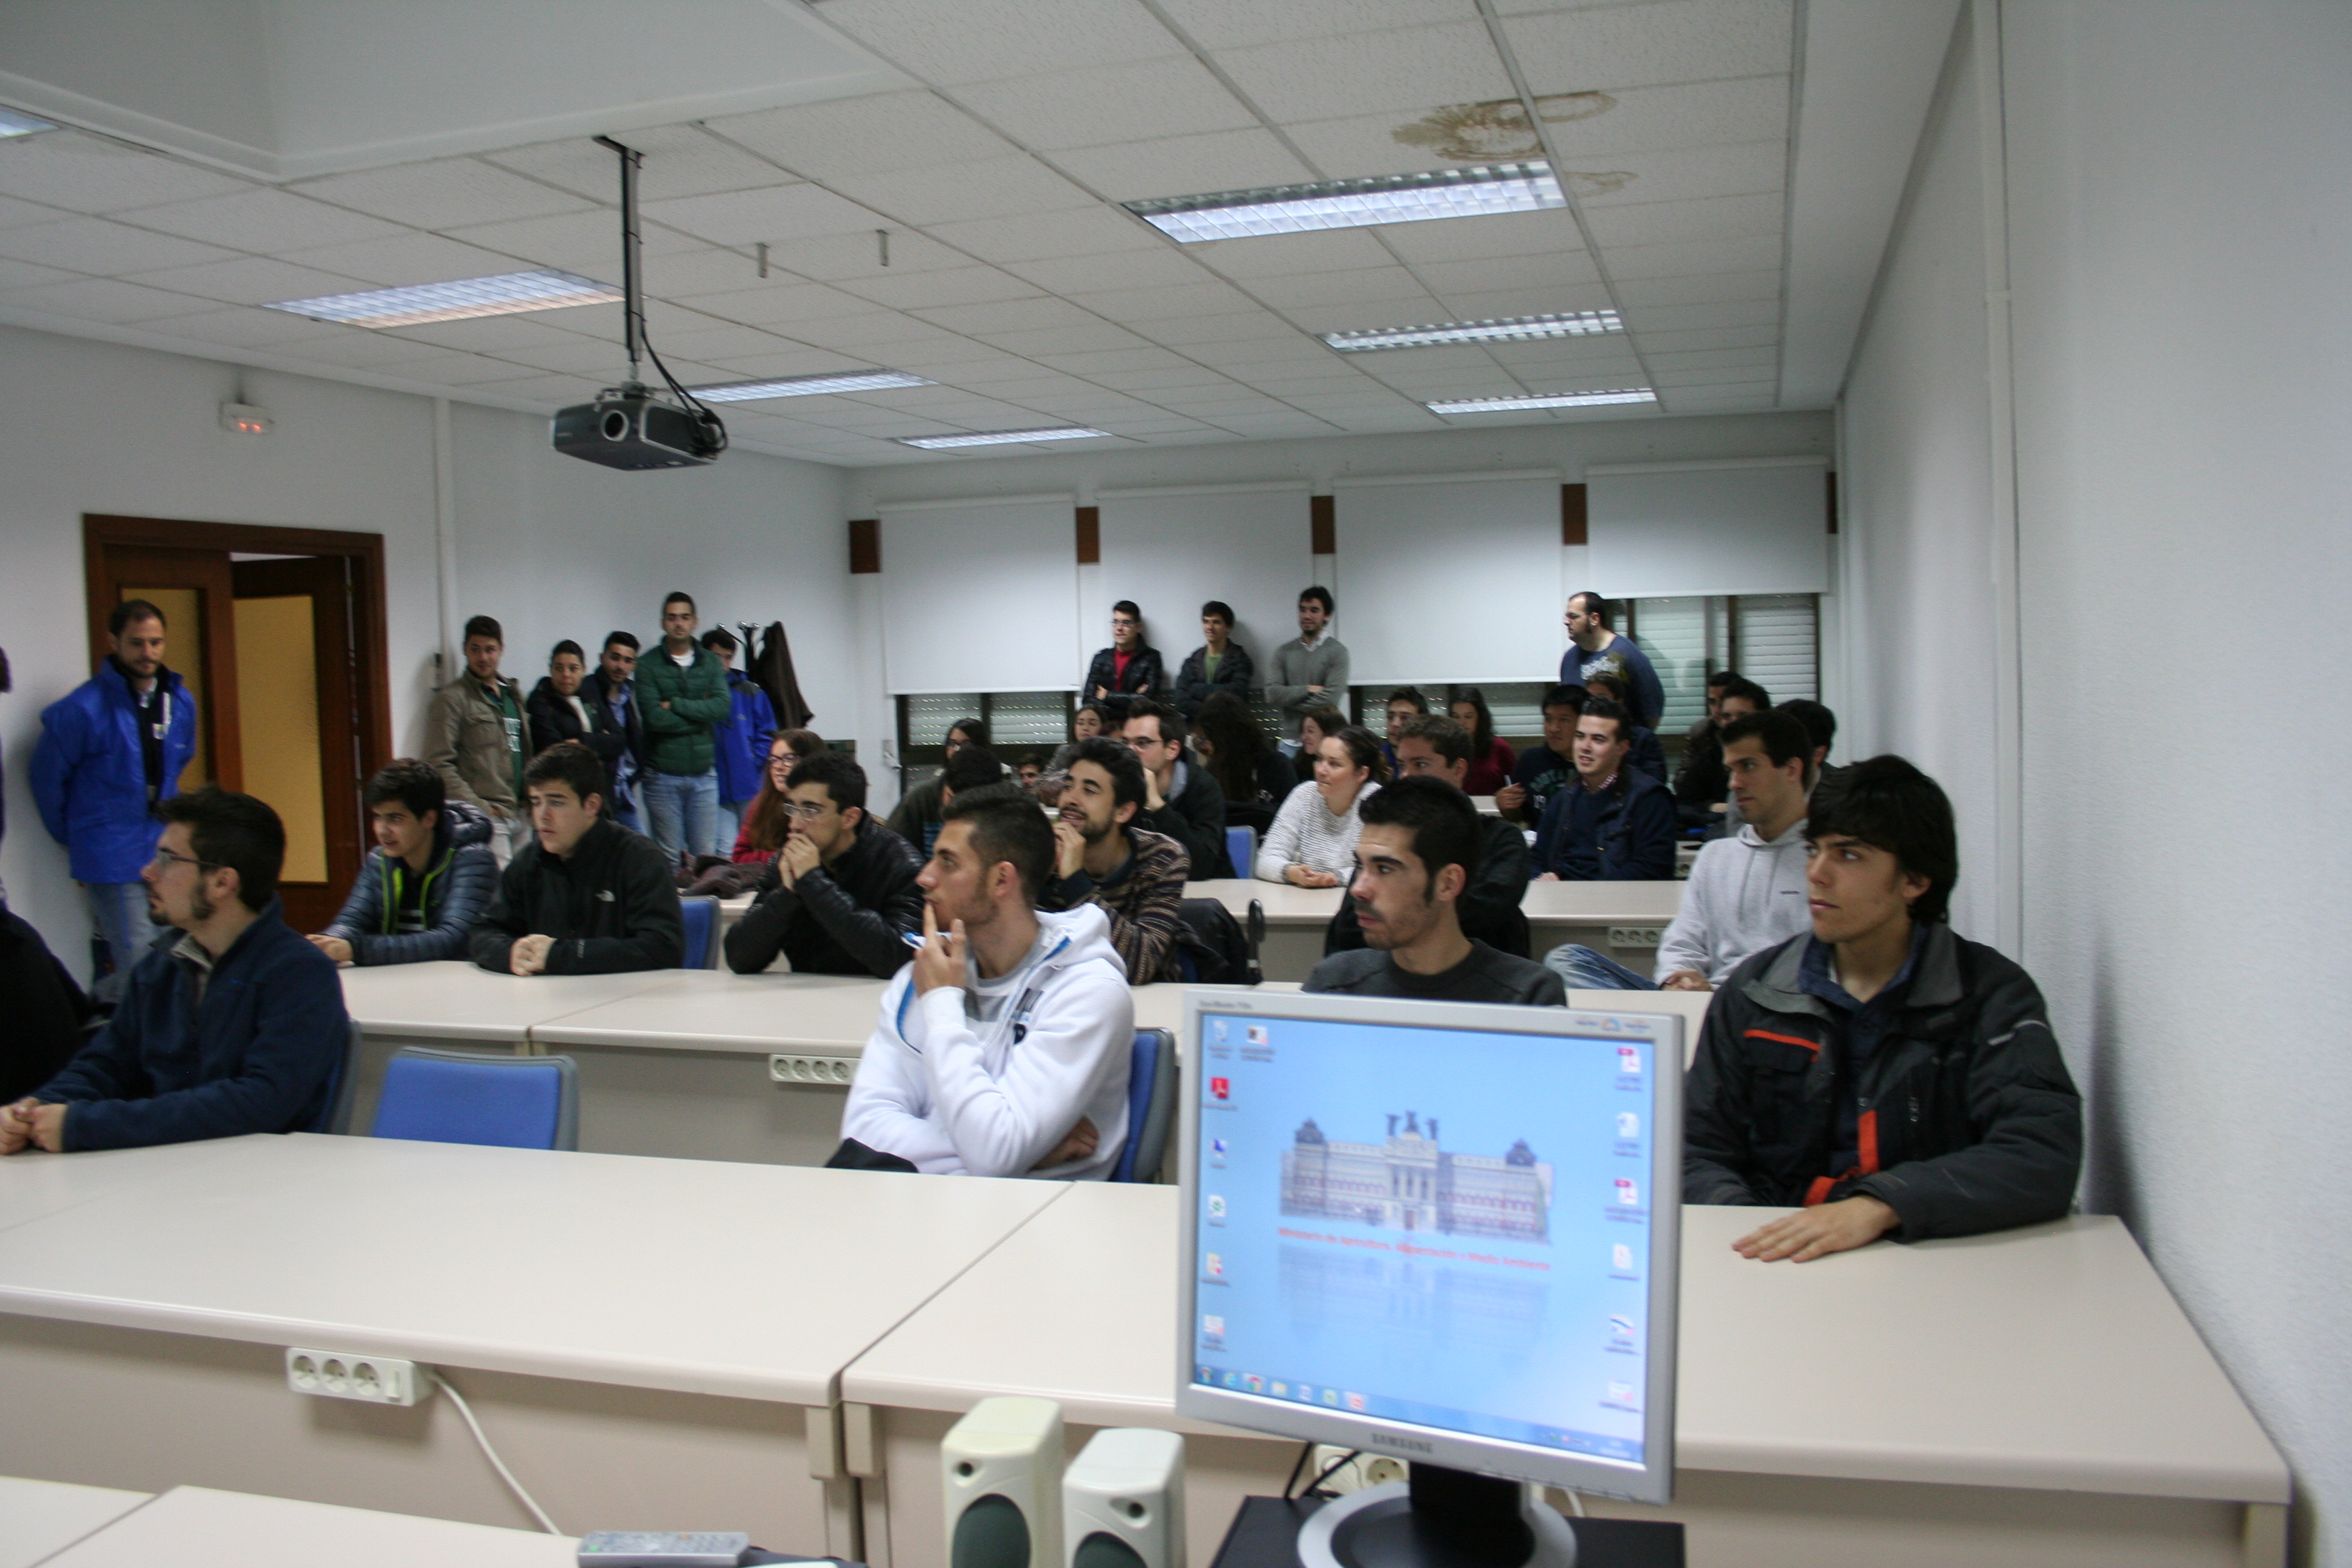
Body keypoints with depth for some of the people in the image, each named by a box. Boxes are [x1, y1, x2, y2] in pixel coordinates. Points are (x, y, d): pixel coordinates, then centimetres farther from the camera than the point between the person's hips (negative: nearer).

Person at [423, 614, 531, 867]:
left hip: (520, 817, 7)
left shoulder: (513, 694, 19)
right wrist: (478, 807, -16)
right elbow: (439, 764, -11)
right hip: (487, 818, -7)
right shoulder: (452, 699, -4)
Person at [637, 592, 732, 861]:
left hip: (704, 774, 3)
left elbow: (723, 706, -7)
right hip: (663, 775, -2)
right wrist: (700, 714, -6)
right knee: (668, 858, 1)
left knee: (707, 855, 4)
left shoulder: (710, 662, 8)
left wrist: (675, 705, -11)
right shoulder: (649, 665, -1)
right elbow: (654, 717, -13)